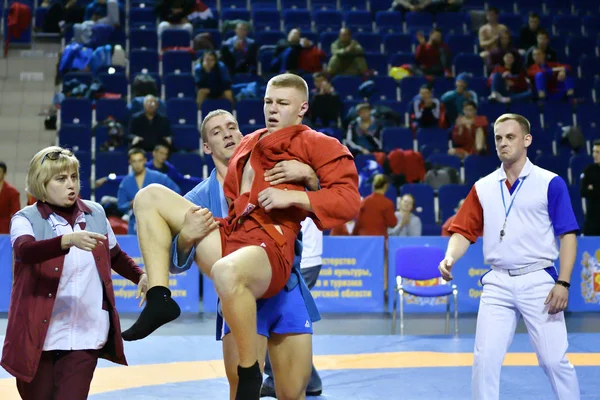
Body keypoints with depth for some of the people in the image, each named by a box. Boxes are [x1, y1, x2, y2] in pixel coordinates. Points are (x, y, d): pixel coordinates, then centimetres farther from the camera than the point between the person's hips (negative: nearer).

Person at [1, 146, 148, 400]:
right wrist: (69, 240, -44)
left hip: (84, 335, 2)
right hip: (39, 335, -2)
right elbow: (25, 250, -29)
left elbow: (116, 256, 24)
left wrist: (140, 276, 5)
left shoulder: (95, 213, 7)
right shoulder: (26, 219, -6)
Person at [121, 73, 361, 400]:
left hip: (269, 249, -8)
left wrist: (291, 196, -16)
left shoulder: (315, 144, 4)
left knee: (226, 273, -44)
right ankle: (159, 300, -7)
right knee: (150, 196, 9)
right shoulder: (249, 144, 24)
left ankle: (250, 372, -21)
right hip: (228, 238, 8)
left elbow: (349, 200, -9)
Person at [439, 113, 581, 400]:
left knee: (554, 360, 1)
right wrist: (450, 258, -14)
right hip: (497, 284, 3)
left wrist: (563, 283, -12)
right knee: (485, 360, 2)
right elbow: (464, 231, 6)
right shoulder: (483, 188, 7)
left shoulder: (550, 183, -3)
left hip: (538, 282, -3)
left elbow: (568, 235, -4)